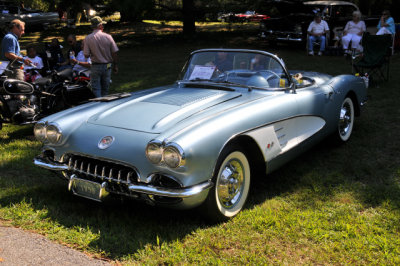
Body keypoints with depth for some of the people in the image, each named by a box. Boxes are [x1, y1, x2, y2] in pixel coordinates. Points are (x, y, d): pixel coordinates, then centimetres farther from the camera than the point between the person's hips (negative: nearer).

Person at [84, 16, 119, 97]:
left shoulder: (88, 38, -9)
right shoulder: (108, 37, -7)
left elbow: (86, 55, -10)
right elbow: (114, 53, -4)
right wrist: (115, 66, 8)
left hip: (96, 67, -2)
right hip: (107, 66, 2)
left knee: (96, 89, 3)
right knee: (105, 89, 16)